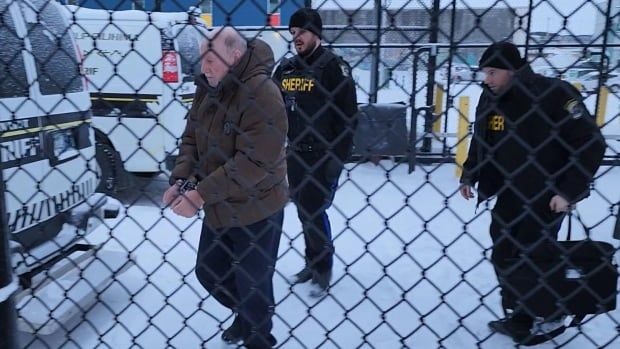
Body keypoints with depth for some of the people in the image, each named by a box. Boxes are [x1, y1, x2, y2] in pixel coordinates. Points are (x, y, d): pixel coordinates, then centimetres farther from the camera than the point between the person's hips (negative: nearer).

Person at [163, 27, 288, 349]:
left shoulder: (262, 93, -24)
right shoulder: (207, 89, 1)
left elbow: (254, 162, -28)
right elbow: (191, 138, 6)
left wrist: (200, 193, -27)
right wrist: (180, 180, -11)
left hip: (255, 212, -8)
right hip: (218, 208, 8)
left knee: (253, 286, 8)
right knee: (208, 273, 22)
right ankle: (245, 315, 50)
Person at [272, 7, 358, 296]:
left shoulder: (333, 66, -10)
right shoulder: (285, 68, 8)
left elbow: (348, 115, -14)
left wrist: (338, 156, -17)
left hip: (324, 155, -6)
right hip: (294, 153, 6)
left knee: (315, 212, -3)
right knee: (303, 211, 14)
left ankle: (323, 271, 15)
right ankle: (312, 263, 32)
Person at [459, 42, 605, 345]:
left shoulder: (556, 94, -17)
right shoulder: (490, 99, 2)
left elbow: (591, 144, -16)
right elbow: (480, 141, 17)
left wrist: (568, 192, -19)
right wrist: (469, 175, 10)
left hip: (545, 198, -6)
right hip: (507, 195, 7)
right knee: (503, 257, 10)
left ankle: (546, 319, 20)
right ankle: (516, 317, 28)